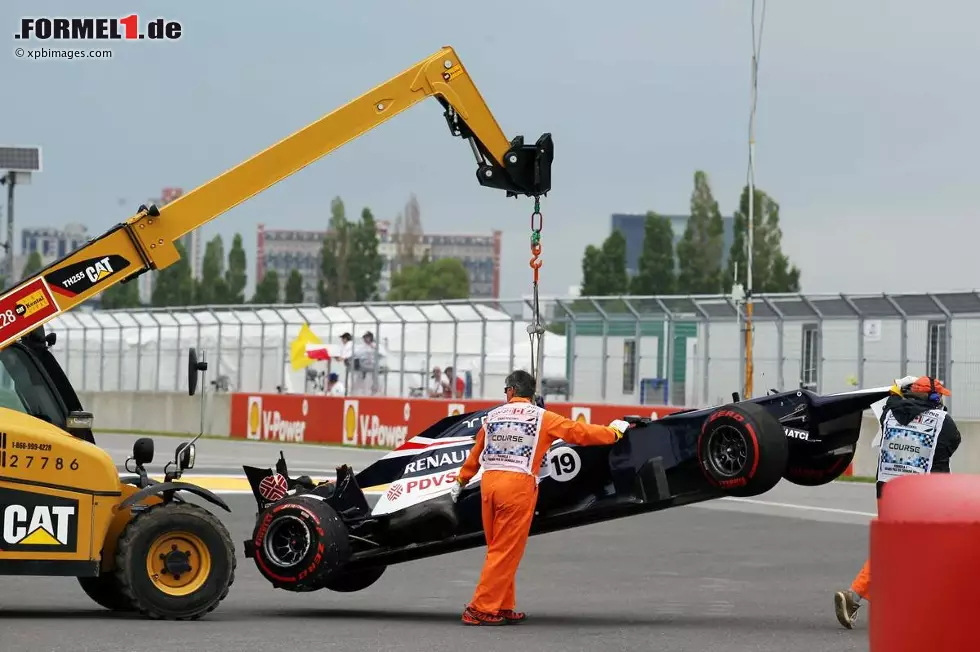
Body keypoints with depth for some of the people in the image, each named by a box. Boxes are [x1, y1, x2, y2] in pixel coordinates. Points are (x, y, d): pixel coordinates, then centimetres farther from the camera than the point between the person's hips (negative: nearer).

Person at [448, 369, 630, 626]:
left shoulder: (493, 415, 14)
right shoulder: (542, 417, 2)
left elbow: (475, 453, 22)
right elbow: (579, 432, 5)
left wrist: (461, 481, 36)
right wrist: (613, 432, 20)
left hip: (489, 481, 5)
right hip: (518, 483, -5)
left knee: (498, 549, 15)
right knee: (506, 551, -1)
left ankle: (502, 608, 18)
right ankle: (480, 609, -4)